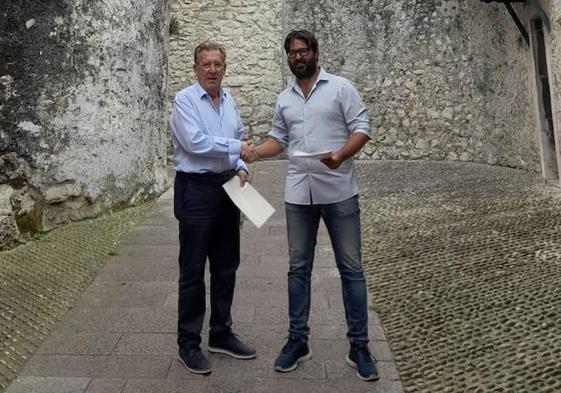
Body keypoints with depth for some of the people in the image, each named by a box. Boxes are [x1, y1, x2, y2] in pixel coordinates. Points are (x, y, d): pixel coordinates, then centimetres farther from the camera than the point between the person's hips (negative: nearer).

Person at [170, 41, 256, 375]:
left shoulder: (229, 101, 12)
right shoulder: (185, 100, -9)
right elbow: (195, 142, -21)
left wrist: (241, 167, -2)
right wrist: (236, 147, -14)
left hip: (227, 189, 7)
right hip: (196, 190, -7)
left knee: (226, 267, 14)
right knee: (193, 270, 1)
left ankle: (221, 334, 29)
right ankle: (189, 343, 16)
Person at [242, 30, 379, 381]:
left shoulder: (341, 87, 1)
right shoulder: (284, 99, 15)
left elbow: (362, 129, -5)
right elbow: (278, 139, 17)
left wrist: (341, 155, -23)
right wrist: (254, 152, -2)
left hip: (339, 192, -4)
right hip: (298, 195, 4)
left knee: (351, 268, 2)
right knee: (298, 268, 9)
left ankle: (359, 345, 14)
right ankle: (298, 340, 23)